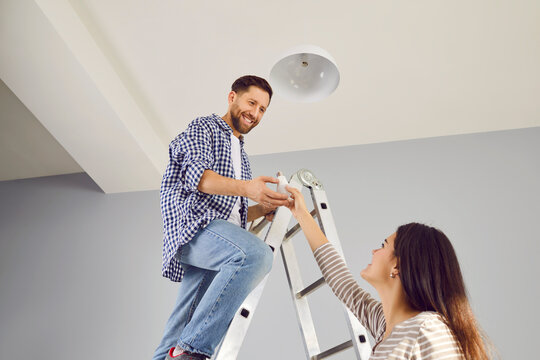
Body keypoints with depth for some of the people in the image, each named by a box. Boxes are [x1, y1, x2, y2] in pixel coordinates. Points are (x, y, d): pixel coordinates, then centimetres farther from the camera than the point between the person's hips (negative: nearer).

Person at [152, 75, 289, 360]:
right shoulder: (205, 127, 10)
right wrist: (246, 188, -25)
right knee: (256, 254, -34)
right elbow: (196, 174, -10)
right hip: (194, 222, -8)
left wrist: (264, 207, 12)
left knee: (182, 326, -1)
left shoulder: (240, 153, 34)